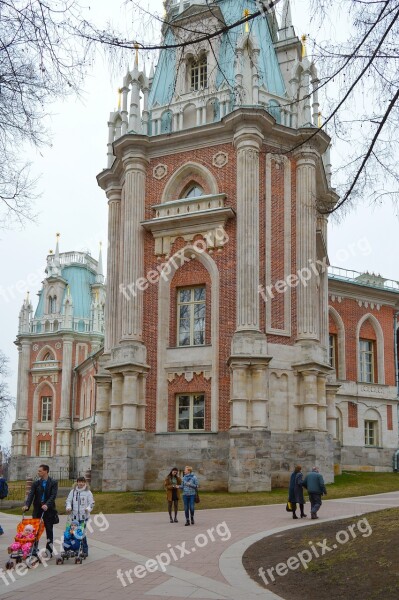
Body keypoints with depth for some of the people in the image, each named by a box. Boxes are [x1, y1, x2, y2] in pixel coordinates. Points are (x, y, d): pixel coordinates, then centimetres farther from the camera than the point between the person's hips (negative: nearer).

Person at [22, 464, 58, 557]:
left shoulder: (53, 482, -3)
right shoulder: (36, 483, 5)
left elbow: (53, 495, -13)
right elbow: (31, 495, -4)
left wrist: (47, 505, -28)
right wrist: (27, 505, -20)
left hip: (48, 509, -2)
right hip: (37, 508, 3)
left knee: (49, 530, 3)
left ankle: (49, 551, 10)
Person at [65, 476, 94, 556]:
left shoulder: (88, 492, 3)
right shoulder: (73, 491, 10)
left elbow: (91, 503, 3)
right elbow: (68, 500, 10)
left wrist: (88, 509, -16)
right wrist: (68, 507, -9)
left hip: (84, 516, -3)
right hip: (74, 516, 3)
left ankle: (85, 551, 2)